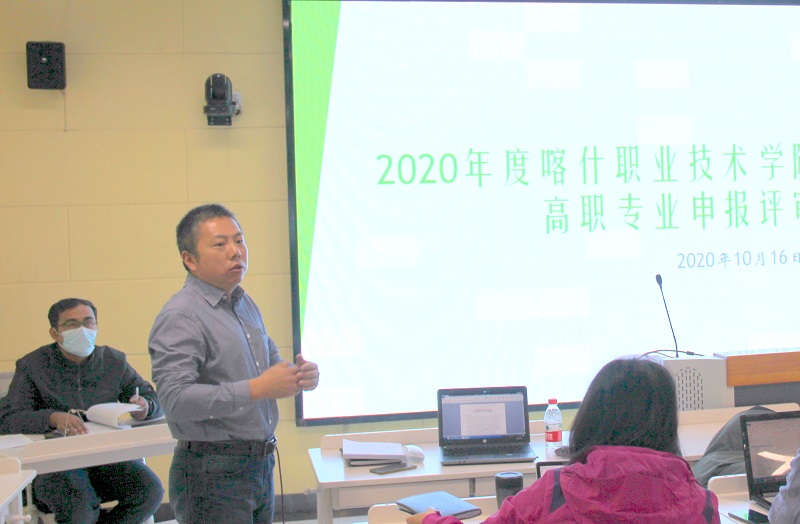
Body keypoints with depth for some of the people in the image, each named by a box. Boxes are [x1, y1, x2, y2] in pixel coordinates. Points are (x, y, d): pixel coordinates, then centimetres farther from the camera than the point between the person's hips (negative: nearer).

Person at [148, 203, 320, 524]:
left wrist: (300, 375, 0)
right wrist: (257, 389, -27)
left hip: (260, 463, 8)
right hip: (212, 472, -8)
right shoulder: (180, 317, -15)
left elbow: (272, 362, 23)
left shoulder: (245, 305, 14)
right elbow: (176, 399, -25)